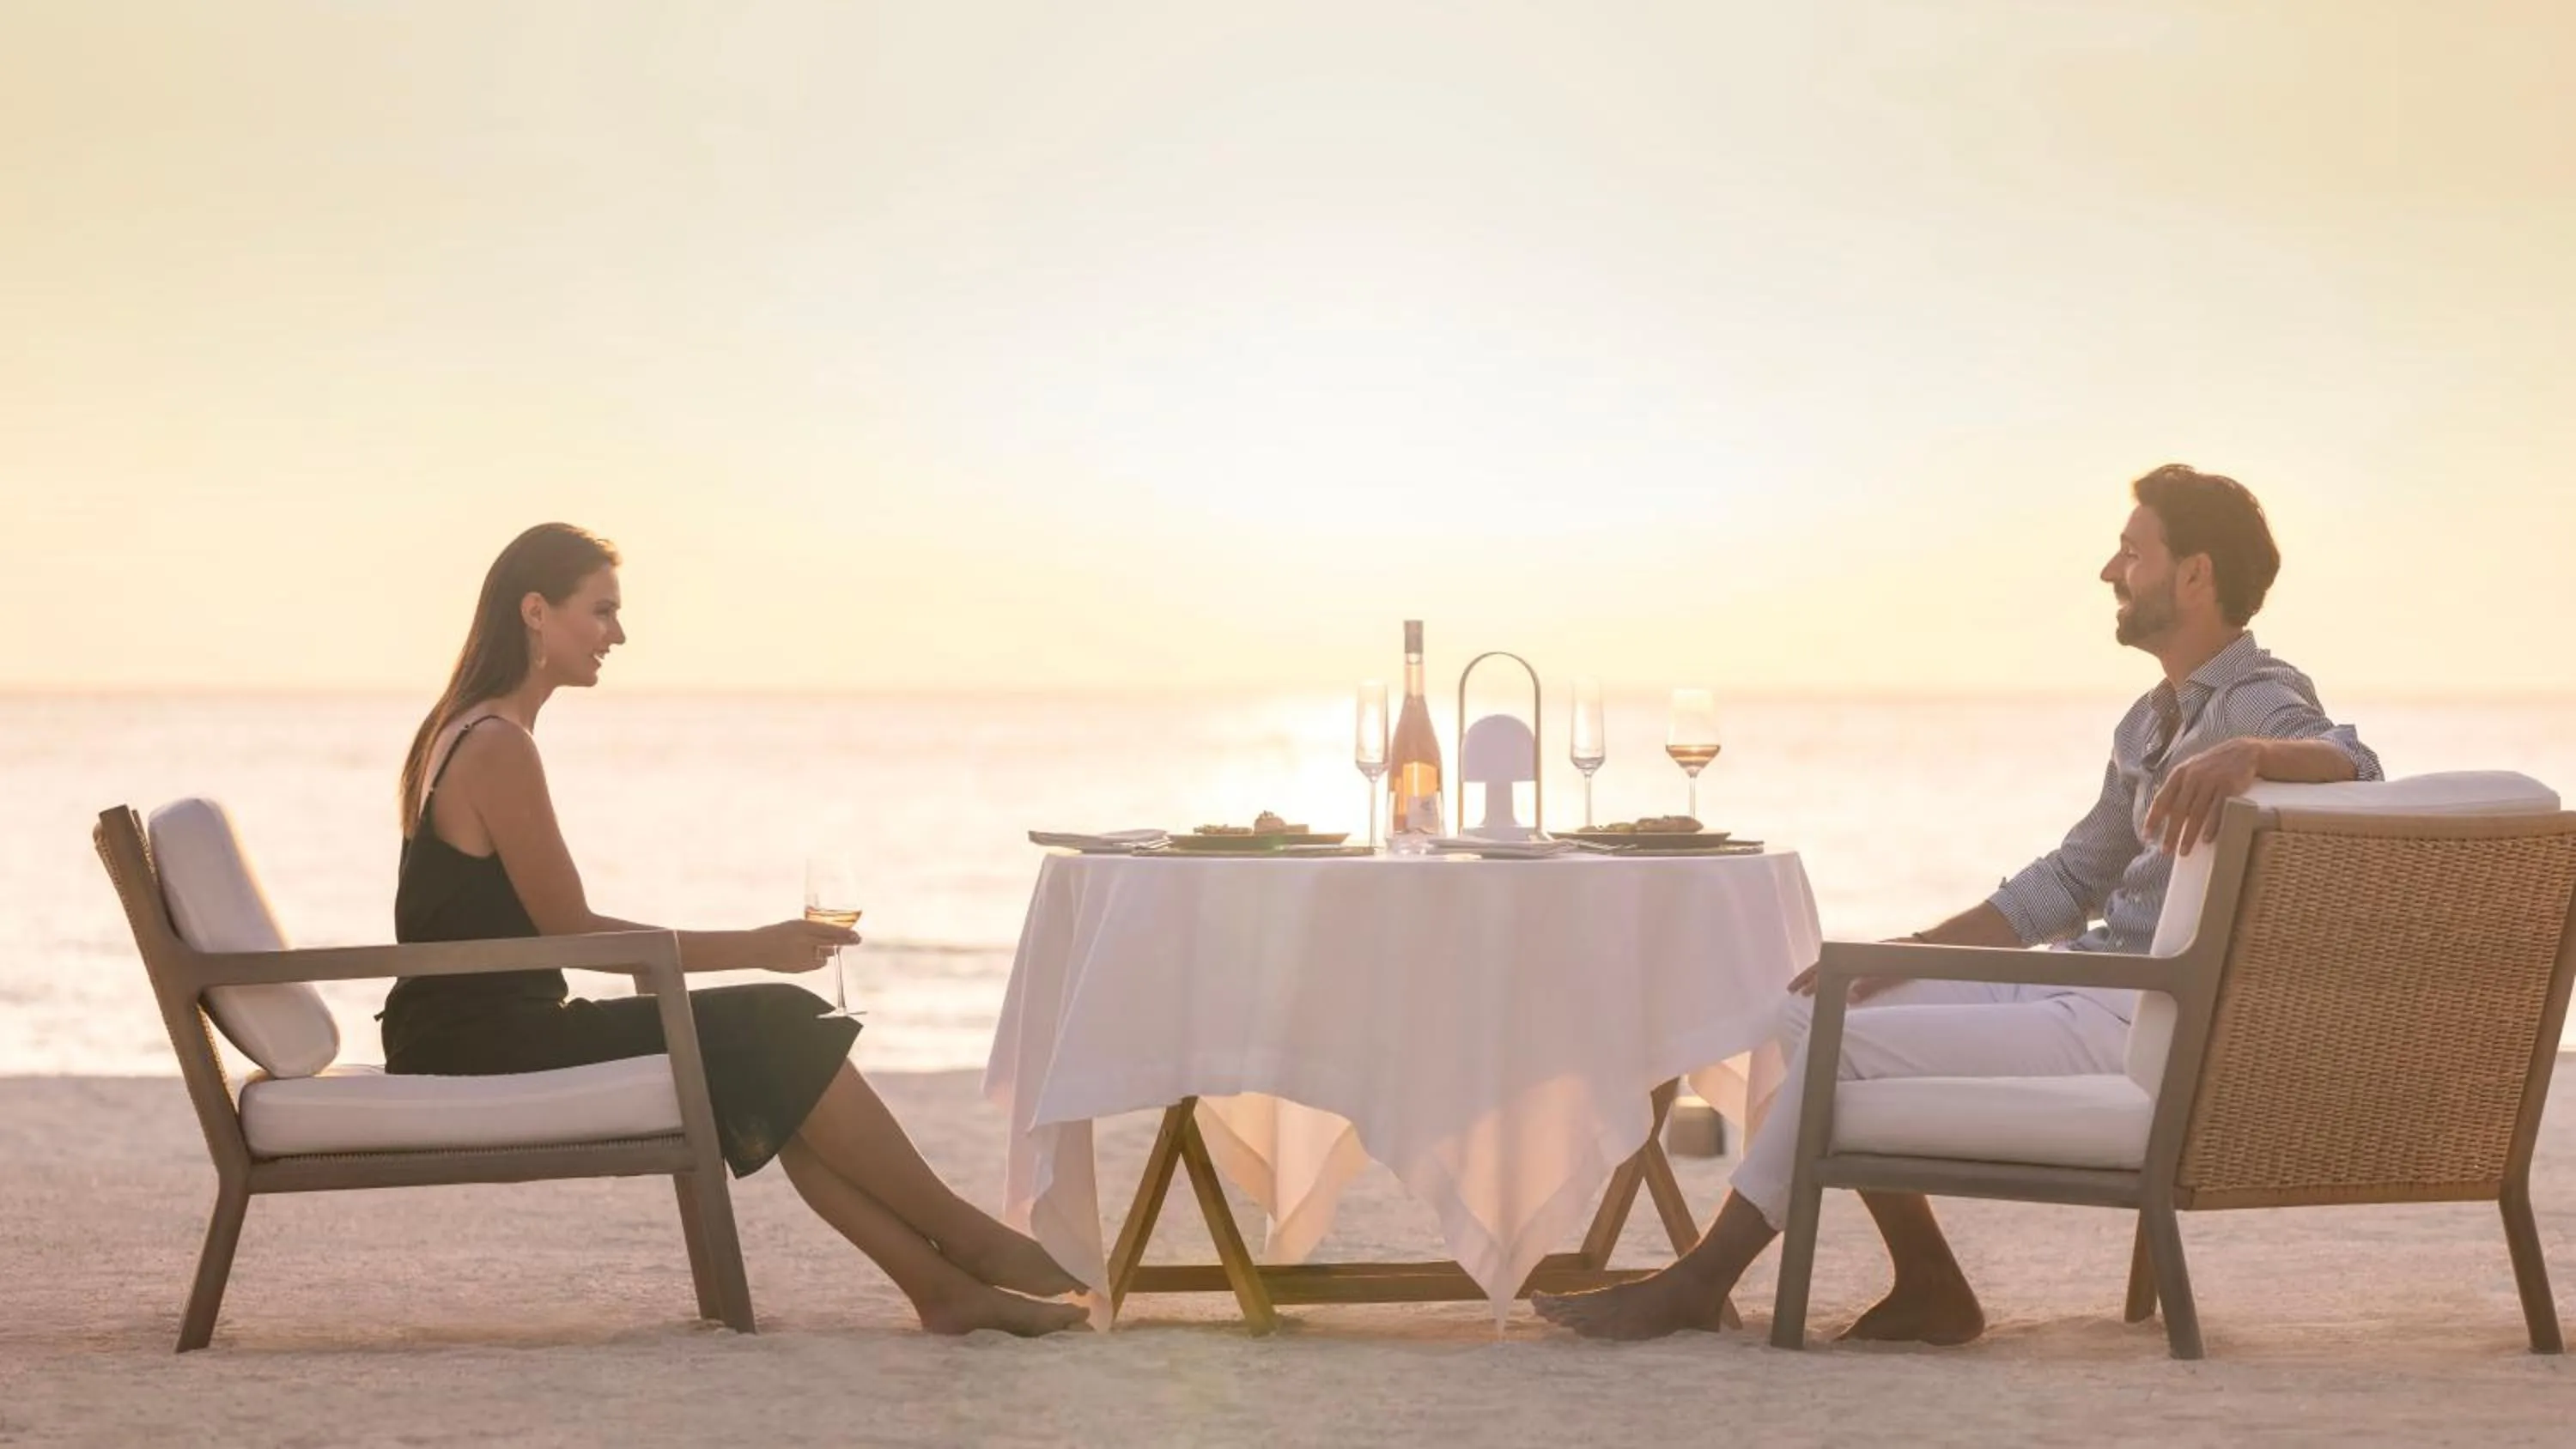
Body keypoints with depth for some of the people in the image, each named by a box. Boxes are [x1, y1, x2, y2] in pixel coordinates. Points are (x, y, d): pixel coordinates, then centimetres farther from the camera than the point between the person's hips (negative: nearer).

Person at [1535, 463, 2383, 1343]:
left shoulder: (2259, 703, -11)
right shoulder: (2154, 721, 20)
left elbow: (2350, 764, -33)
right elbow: (2070, 881, 25)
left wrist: (2245, 753, -53)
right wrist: (1905, 953, 18)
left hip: (2138, 1026, -10)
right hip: (2079, 983, 10)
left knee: (1847, 1045, -16)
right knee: (1814, 1011, 4)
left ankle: (1698, 1286, -4)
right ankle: (1929, 1292, 0)